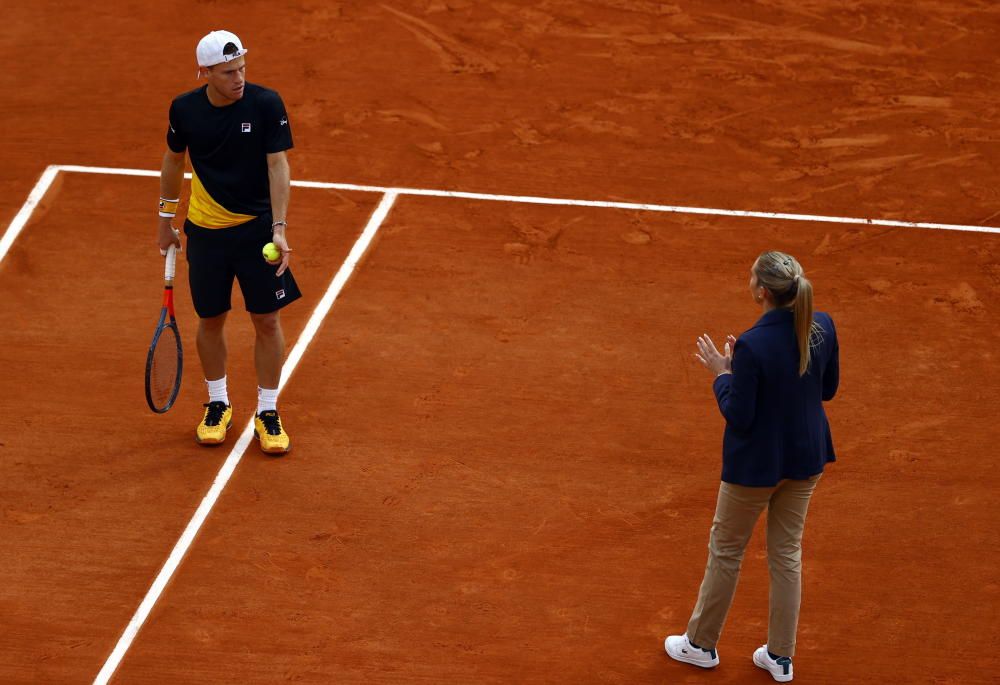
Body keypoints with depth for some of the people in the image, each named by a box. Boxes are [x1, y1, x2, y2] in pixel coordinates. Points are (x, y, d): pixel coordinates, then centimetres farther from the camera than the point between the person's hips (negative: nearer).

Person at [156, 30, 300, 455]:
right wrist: (166, 220, 16)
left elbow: (278, 165, -16)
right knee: (210, 320, 10)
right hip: (205, 230, 2)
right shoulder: (184, 109, -7)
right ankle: (217, 404, 31)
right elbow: (174, 160, 10)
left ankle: (267, 412, 17)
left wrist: (279, 229, -24)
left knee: (267, 321, 2)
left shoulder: (266, 104, -15)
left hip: (258, 228, -2)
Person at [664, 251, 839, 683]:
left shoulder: (752, 347, -29)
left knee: (726, 551, 16)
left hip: (756, 464, -5)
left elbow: (738, 416, -20)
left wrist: (721, 373, -6)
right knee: (786, 553, 19)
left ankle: (701, 644, 32)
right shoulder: (823, 328, -11)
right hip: (805, 459, 5)